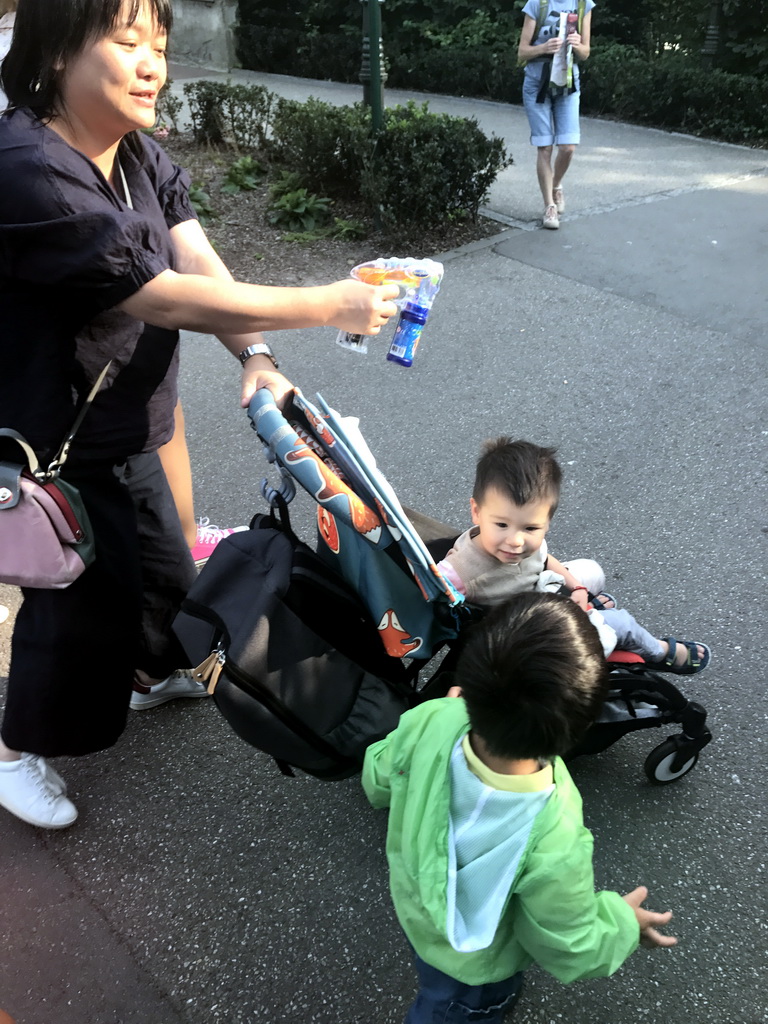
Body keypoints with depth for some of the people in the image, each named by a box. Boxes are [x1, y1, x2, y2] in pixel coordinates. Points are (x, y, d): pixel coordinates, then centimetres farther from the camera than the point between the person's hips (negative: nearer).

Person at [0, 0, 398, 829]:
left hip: (124, 431, 8)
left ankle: (155, 672, 55)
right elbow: (167, 299, -32)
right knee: (79, 605, 7)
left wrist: (255, 355, -27)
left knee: (158, 567, 24)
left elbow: (198, 261, -9)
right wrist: (330, 306, -28)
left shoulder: (137, 154, 0)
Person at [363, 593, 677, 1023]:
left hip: (414, 896, 4)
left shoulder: (430, 721, -37)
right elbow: (569, 949, -23)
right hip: (476, 967, -4)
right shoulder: (555, 846, -46)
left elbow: (378, 782, -12)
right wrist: (623, 921, -3)